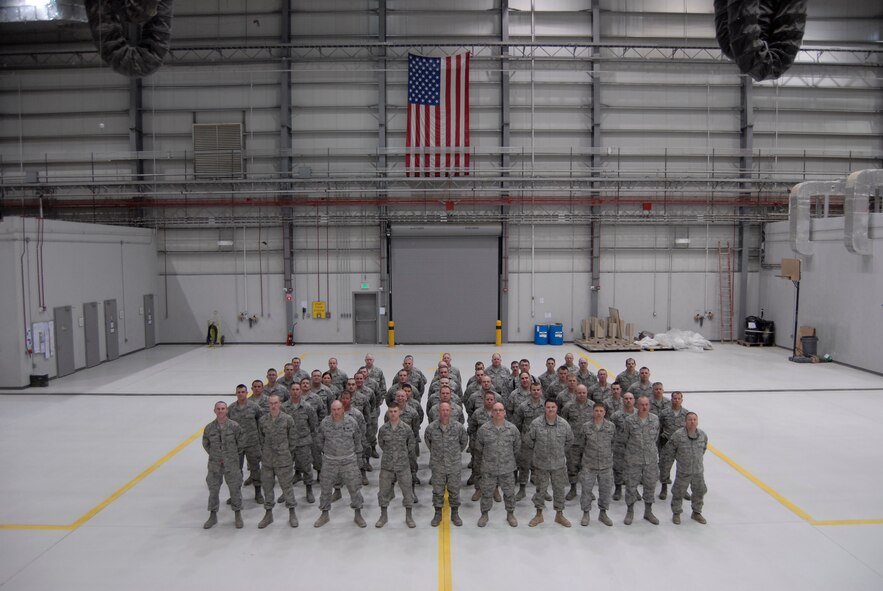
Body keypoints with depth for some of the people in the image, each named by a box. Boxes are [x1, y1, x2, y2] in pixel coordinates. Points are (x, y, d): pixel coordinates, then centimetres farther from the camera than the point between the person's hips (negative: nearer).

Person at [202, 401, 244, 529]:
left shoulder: (234, 426, -11)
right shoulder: (209, 427, -5)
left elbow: (240, 443, 0)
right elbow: (205, 444, 9)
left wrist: (233, 455, 3)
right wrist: (214, 456, 5)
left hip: (231, 464, -2)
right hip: (214, 465, 2)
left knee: (235, 489, 8)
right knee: (213, 489, 12)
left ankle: (238, 515, 24)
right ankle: (213, 516, 30)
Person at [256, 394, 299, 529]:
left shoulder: (288, 419, -8)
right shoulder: (263, 420, 0)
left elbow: (293, 438, 0)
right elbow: (261, 437, 10)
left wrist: (287, 452, 1)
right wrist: (264, 452, 6)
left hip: (283, 460, -3)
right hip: (267, 460, 3)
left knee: (287, 486, 5)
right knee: (267, 486, 12)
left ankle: (292, 513, 20)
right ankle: (268, 513, 27)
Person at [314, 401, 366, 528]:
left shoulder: (351, 422, -6)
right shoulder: (324, 423, -6)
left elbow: (357, 439, 7)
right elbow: (320, 439, 11)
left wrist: (358, 455, 9)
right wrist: (325, 451, 12)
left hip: (349, 460, -1)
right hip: (329, 461, 1)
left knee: (354, 487, 3)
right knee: (326, 488, 10)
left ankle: (358, 514, 19)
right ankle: (324, 514, 29)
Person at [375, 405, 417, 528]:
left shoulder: (406, 428, -7)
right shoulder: (383, 429, -4)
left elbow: (412, 444, 7)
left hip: (403, 465, -1)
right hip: (387, 466, 1)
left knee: (407, 490, 4)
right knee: (384, 490, 8)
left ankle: (409, 516, 20)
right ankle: (383, 516, 25)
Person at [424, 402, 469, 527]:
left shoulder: (458, 427, -9)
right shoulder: (431, 427, -10)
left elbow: (464, 440, 9)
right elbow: (427, 440, 11)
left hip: (454, 465, 0)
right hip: (437, 466, 0)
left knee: (454, 490, 10)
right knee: (437, 491, 10)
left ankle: (455, 514, 26)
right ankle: (438, 514, 25)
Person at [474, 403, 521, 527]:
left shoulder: (512, 428, -5)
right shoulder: (483, 428, -9)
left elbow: (517, 444, 10)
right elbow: (478, 445, 6)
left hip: (507, 468, 1)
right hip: (488, 468, -1)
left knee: (509, 492, 12)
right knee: (487, 492, 10)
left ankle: (510, 514, 31)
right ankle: (484, 514, 28)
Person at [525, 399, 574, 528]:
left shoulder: (564, 424, -6)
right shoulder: (536, 423, -12)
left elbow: (570, 440, 10)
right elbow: (528, 439, 1)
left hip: (559, 464, 1)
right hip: (541, 463, -1)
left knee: (559, 489, 10)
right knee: (541, 489, 11)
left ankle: (559, 515, 26)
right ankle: (539, 515, 25)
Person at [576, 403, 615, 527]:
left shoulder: (611, 426, -2)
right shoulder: (586, 427, -5)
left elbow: (614, 442, 11)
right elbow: (580, 444, 7)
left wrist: (609, 453, 11)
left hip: (606, 465, 1)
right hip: (589, 465, -1)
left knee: (605, 489, 10)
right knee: (586, 489, 5)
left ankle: (603, 513, 28)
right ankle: (585, 513, 20)